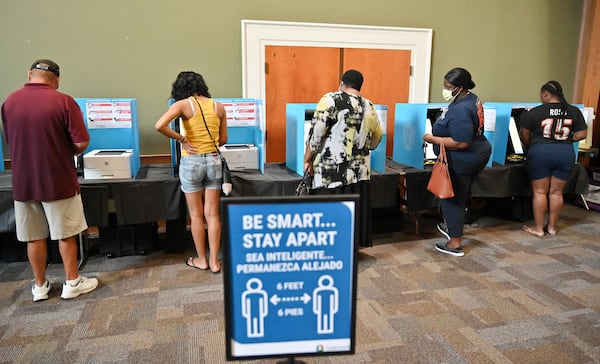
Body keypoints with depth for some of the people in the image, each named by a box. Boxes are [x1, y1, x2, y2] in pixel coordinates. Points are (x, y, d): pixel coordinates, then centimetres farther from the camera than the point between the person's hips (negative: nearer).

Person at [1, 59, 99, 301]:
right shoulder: (63, 101, -13)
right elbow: (82, 143, -16)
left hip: (23, 182, 4)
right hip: (58, 181, -4)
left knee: (34, 236, 13)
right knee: (66, 234, 9)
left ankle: (40, 286, 24)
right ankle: (72, 283, 19)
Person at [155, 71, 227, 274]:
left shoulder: (183, 104, -7)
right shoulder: (218, 106, 5)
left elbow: (160, 125, -22)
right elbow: (223, 140, 9)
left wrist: (181, 139, -10)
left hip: (192, 162, -3)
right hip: (214, 160, 3)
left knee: (196, 215, 10)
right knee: (212, 214, 8)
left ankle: (201, 260, 21)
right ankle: (214, 261, 13)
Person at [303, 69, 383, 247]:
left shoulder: (330, 100, -6)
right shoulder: (369, 108, 8)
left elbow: (315, 134, -10)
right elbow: (374, 142, 17)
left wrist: (307, 160, -1)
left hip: (330, 172, -4)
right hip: (358, 173, 5)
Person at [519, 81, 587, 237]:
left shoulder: (534, 112, -6)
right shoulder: (574, 111, 3)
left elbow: (524, 136, -1)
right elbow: (582, 134, 5)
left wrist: (529, 147, 17)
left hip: (540, 153, -3)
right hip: (566, 154, 3)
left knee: (539, 192, 6)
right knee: (556, 192, 12)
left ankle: (538, 228, 12)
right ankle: (552, 226, 22)